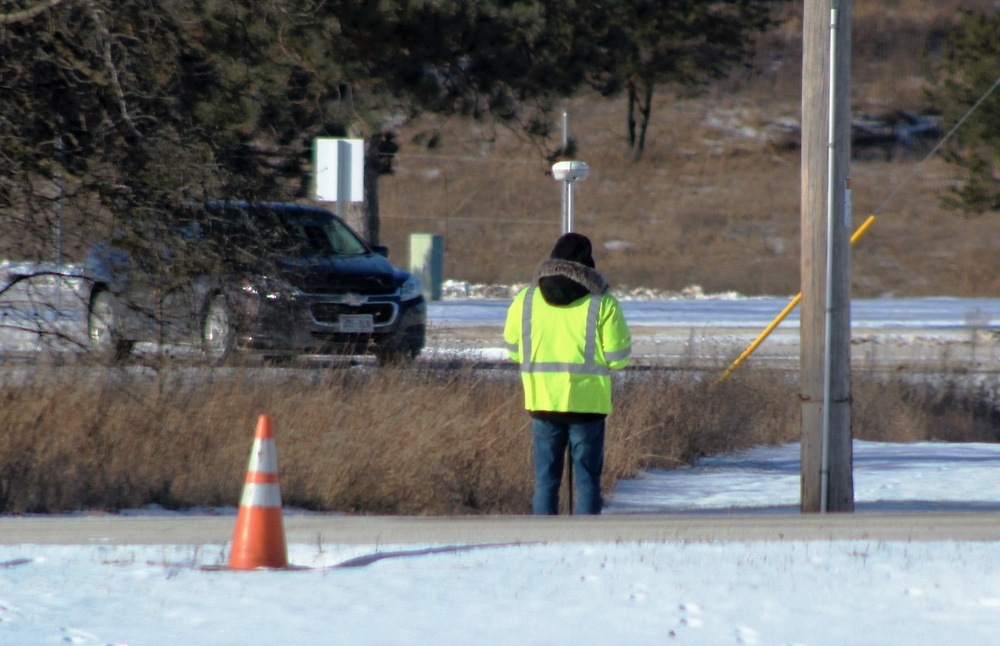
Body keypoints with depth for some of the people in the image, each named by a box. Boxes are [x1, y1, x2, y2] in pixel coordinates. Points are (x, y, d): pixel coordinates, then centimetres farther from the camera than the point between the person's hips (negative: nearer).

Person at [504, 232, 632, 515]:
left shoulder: (526, 299, 3)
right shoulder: (602, 303, -6)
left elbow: (513, 349, 12)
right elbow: (617, 358, -5)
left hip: (542, 400, 2)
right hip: (586, 403, -2)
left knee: (546, 479, 8)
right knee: (588, 479, 4)